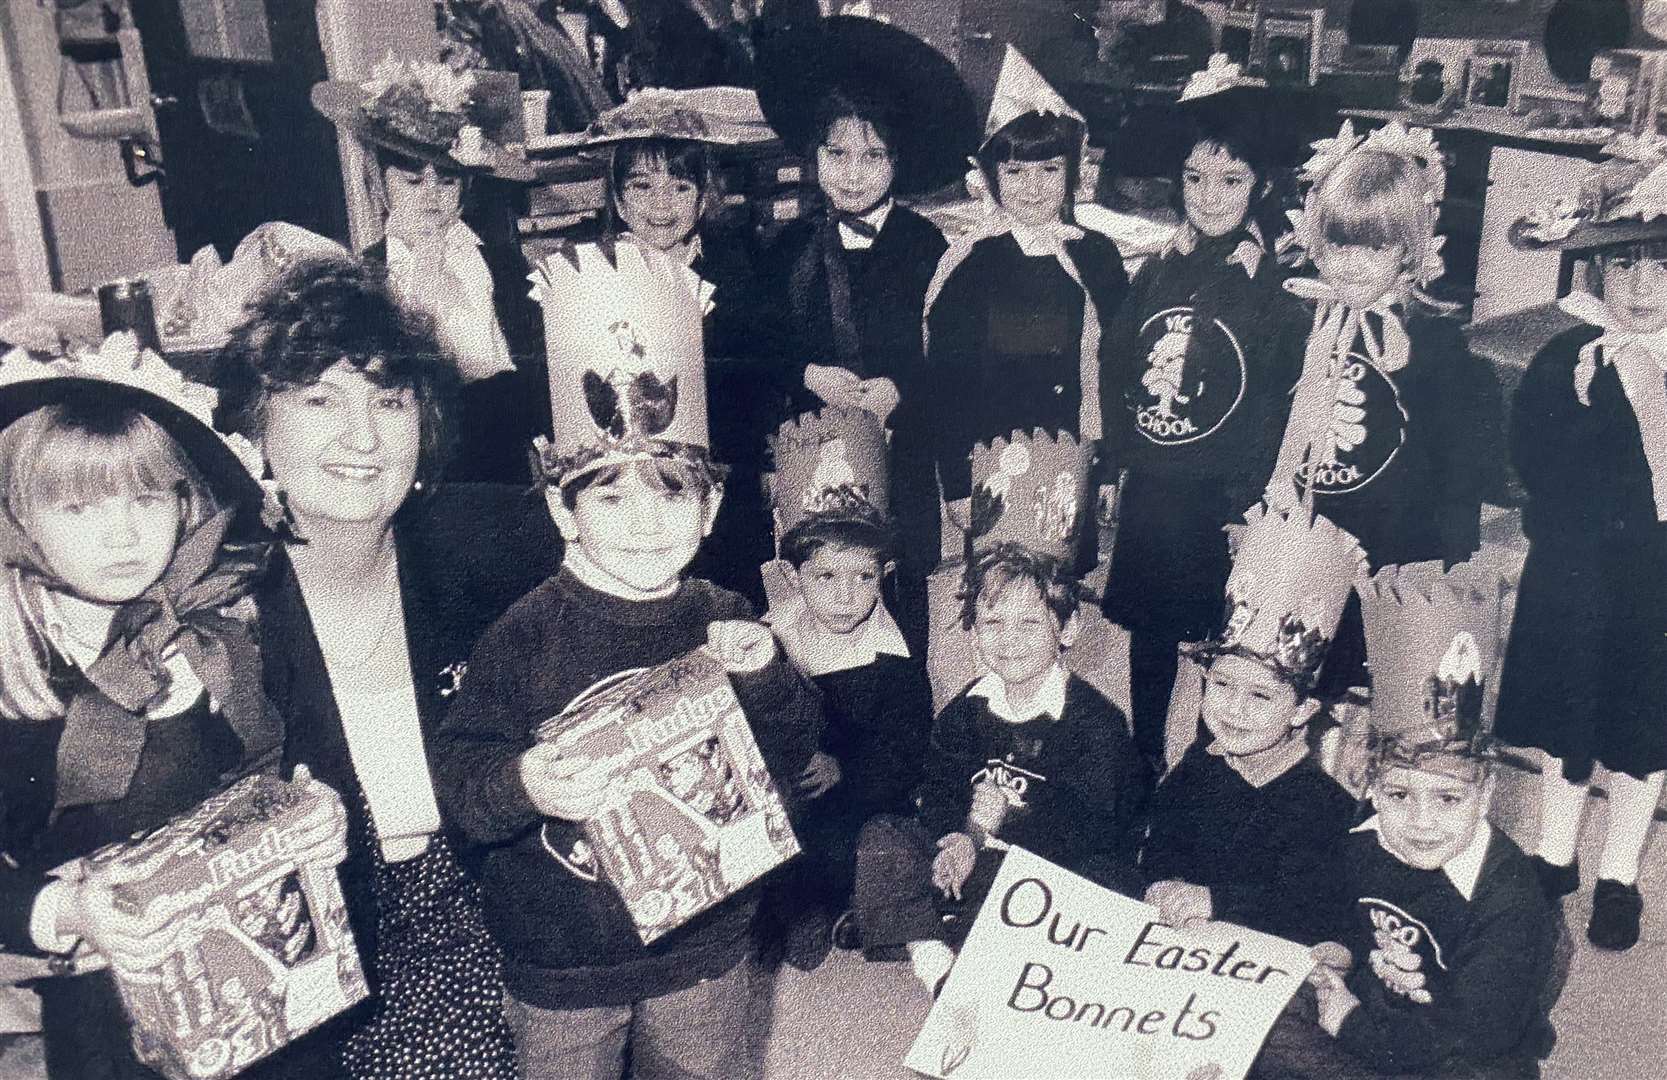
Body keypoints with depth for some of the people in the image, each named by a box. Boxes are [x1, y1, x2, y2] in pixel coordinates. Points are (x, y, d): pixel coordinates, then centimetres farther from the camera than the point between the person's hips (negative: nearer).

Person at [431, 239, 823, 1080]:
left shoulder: (725, 622, -7)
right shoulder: (528, 635, -16)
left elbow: (791, 759, -1)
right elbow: (457, 774, -17)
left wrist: (766, 683, -19)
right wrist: (520, 785, -37)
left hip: (704, 944, 3)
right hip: (560, 961, -2)